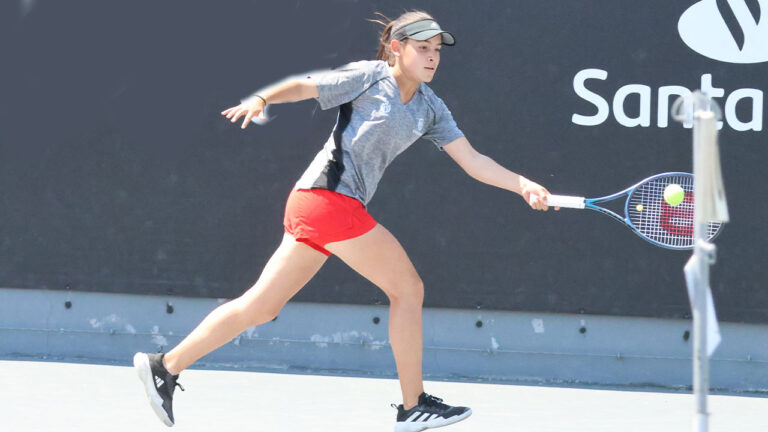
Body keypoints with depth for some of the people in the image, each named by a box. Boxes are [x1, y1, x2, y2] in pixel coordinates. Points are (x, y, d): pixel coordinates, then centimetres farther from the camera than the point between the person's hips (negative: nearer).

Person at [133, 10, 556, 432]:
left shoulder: (430, 108, 15)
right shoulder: (370, 77, -4)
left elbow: (472, 160, 10)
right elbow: (303, 86, -4)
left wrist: (522, 184, -1)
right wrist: (260, 99, -22)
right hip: (330, 196, -8)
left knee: (260, 307, 8)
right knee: (407, 287, -4)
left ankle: (165, 366, 12)